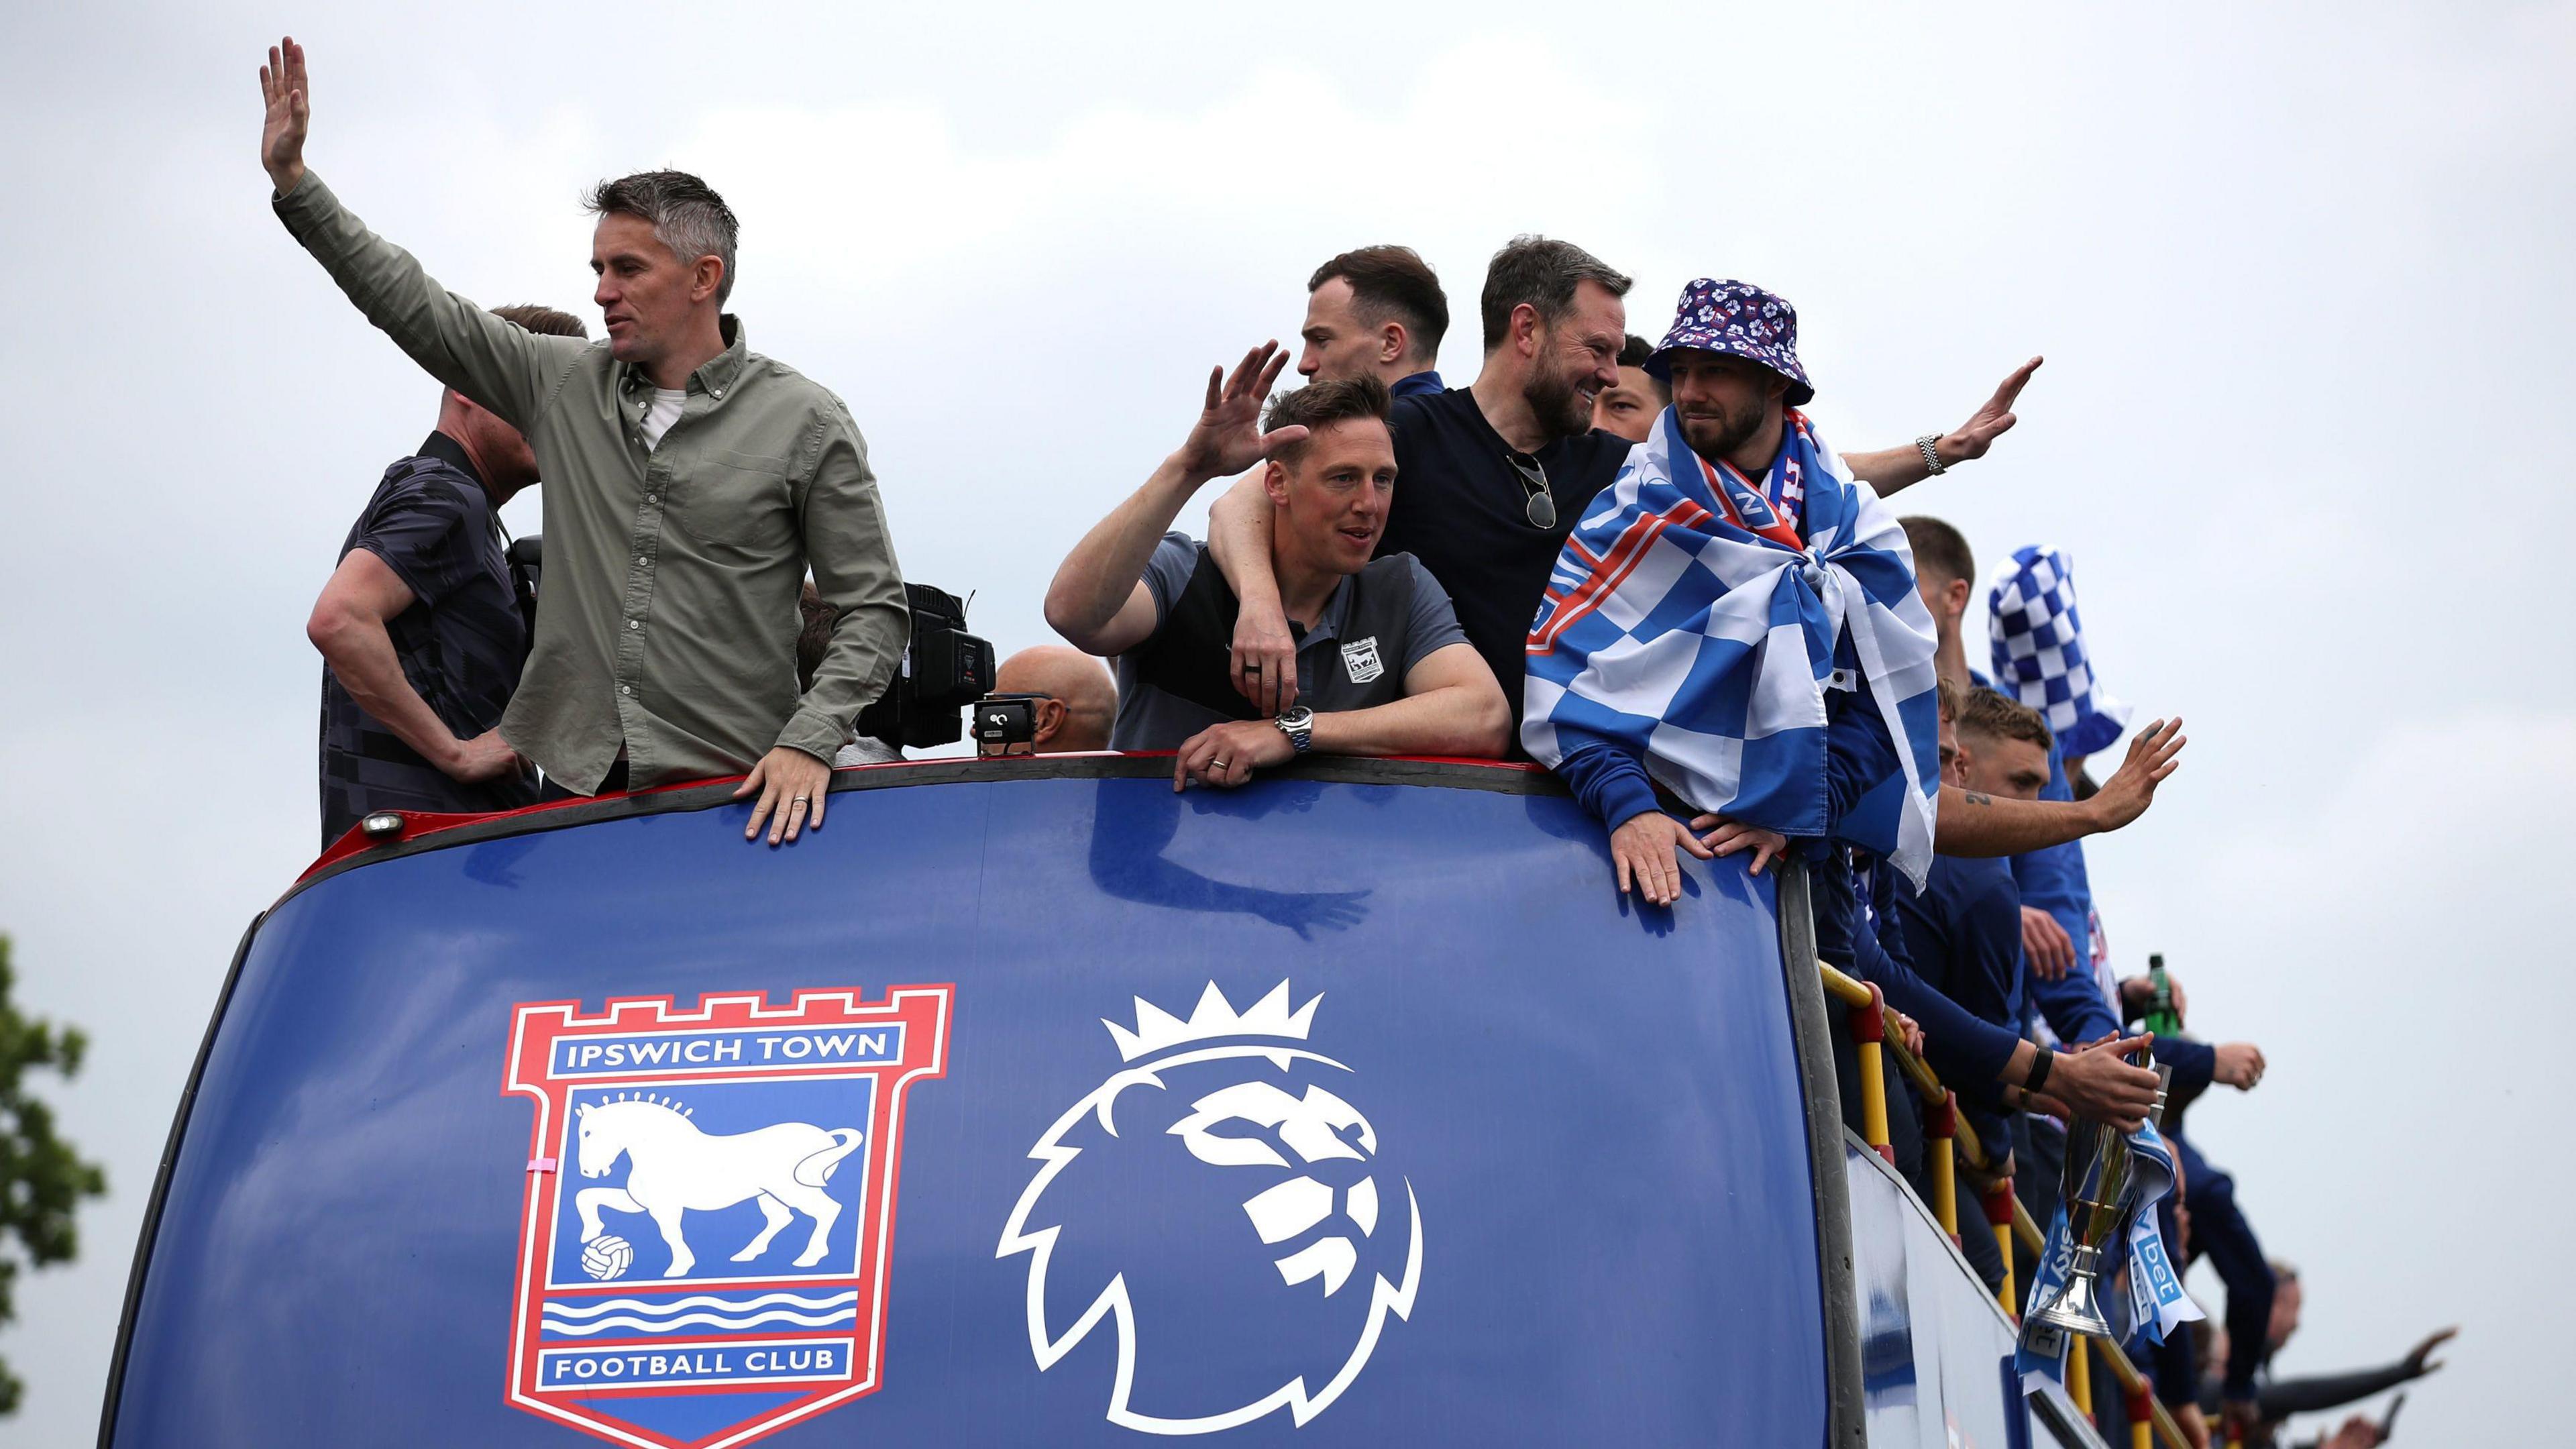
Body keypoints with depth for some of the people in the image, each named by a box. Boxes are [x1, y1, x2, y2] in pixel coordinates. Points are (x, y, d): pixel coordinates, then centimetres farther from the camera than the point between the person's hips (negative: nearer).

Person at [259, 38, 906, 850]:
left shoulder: (805, 424, -2)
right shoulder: (565, 385, 9)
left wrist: (809, 742, -15)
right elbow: (413, 308, 12)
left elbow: (874, 609, -3)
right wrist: (293, 179, 8)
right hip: (576, 783, 4)